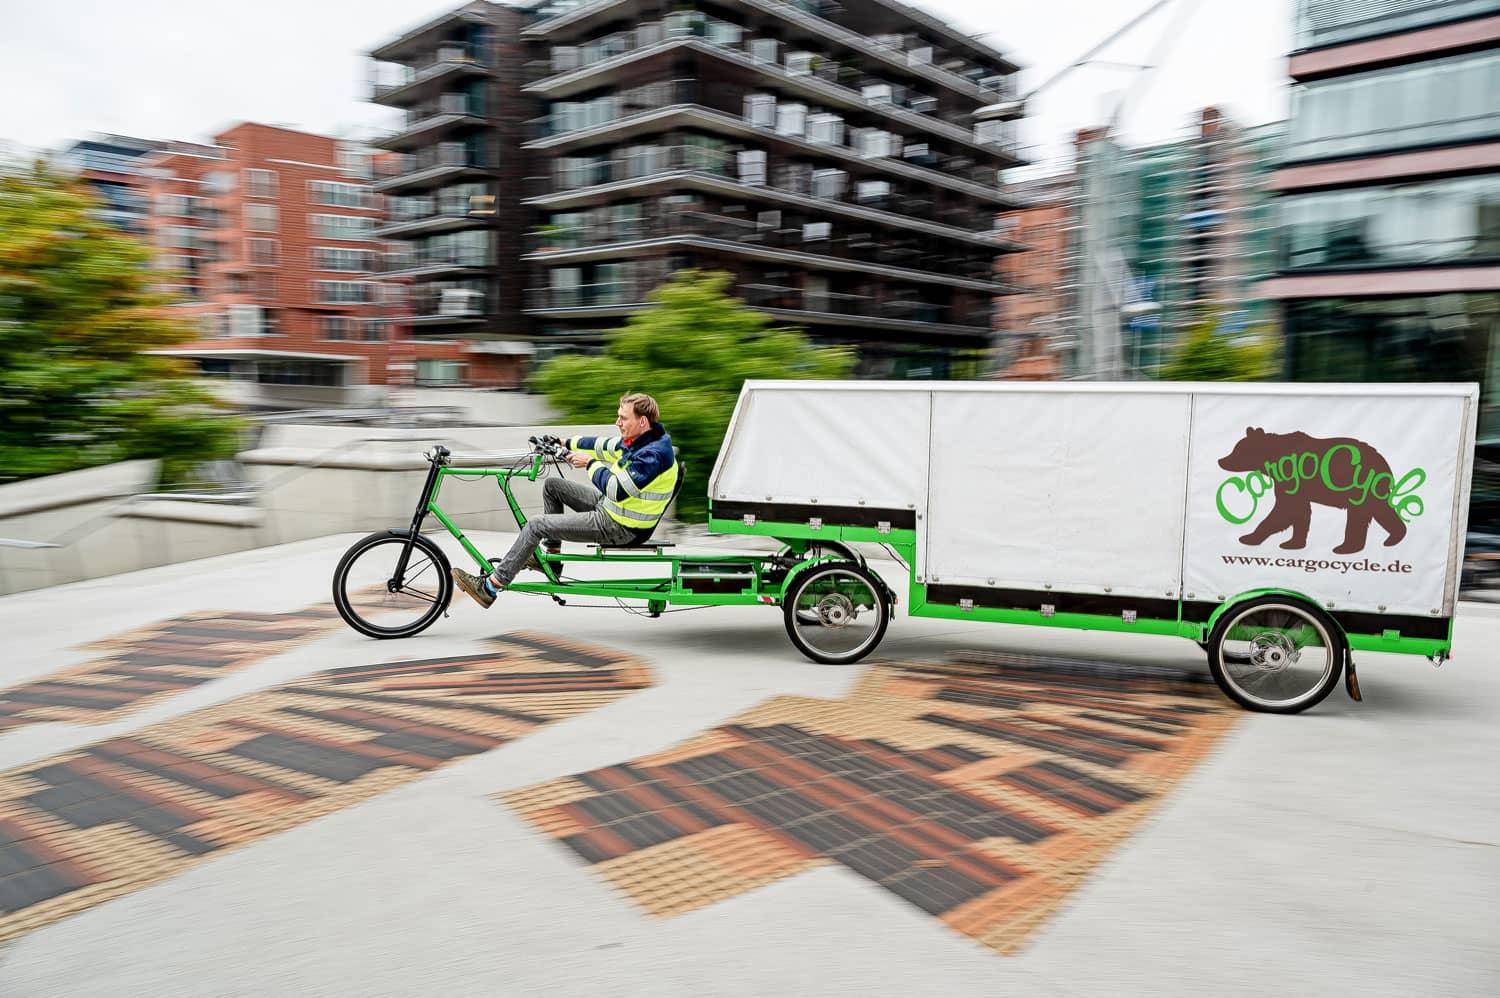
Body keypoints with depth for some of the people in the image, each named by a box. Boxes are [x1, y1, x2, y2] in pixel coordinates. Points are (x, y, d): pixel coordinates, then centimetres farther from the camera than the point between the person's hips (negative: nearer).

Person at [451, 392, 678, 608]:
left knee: (536, 525, -12)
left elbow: (617, 490, -33)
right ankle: (552, 555, 22)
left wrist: (590, 463, -21)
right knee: (552, 485, 16)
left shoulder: (655, 453, -27)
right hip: (611, 505, 10)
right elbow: (605, 446, 19)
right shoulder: (639, 439, 3)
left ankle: (490, 587, -4)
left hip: (620, 526, -10)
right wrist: (566, 442, 20)